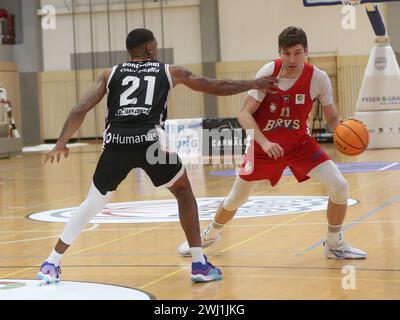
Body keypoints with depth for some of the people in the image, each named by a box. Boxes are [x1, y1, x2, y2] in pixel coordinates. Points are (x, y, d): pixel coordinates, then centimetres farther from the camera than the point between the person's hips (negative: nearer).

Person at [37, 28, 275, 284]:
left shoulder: (111, 74, 25)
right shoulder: (169, 72, 22)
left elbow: (81, 109, 14)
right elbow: (216, 87, 28)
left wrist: (61, 144, 16)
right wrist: (253, 85, 41)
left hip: (116, 143, 2)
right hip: (149, 141, -2)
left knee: (93, 203, 20)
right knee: (184, 192, 22)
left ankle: (51, 264, 18)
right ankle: (200, 264, 15)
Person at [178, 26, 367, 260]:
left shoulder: (318, 78, -18)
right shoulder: (269, 72, -21)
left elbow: (332, 117, -4)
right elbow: (245, 114, -20)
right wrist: (264, 142, -34)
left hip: (300, 143, 1)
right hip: (264, 145, -1)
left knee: (339, 186, -16)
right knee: (236, 199, 11)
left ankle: (335, 244, 7)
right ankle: (211, 235, 42)